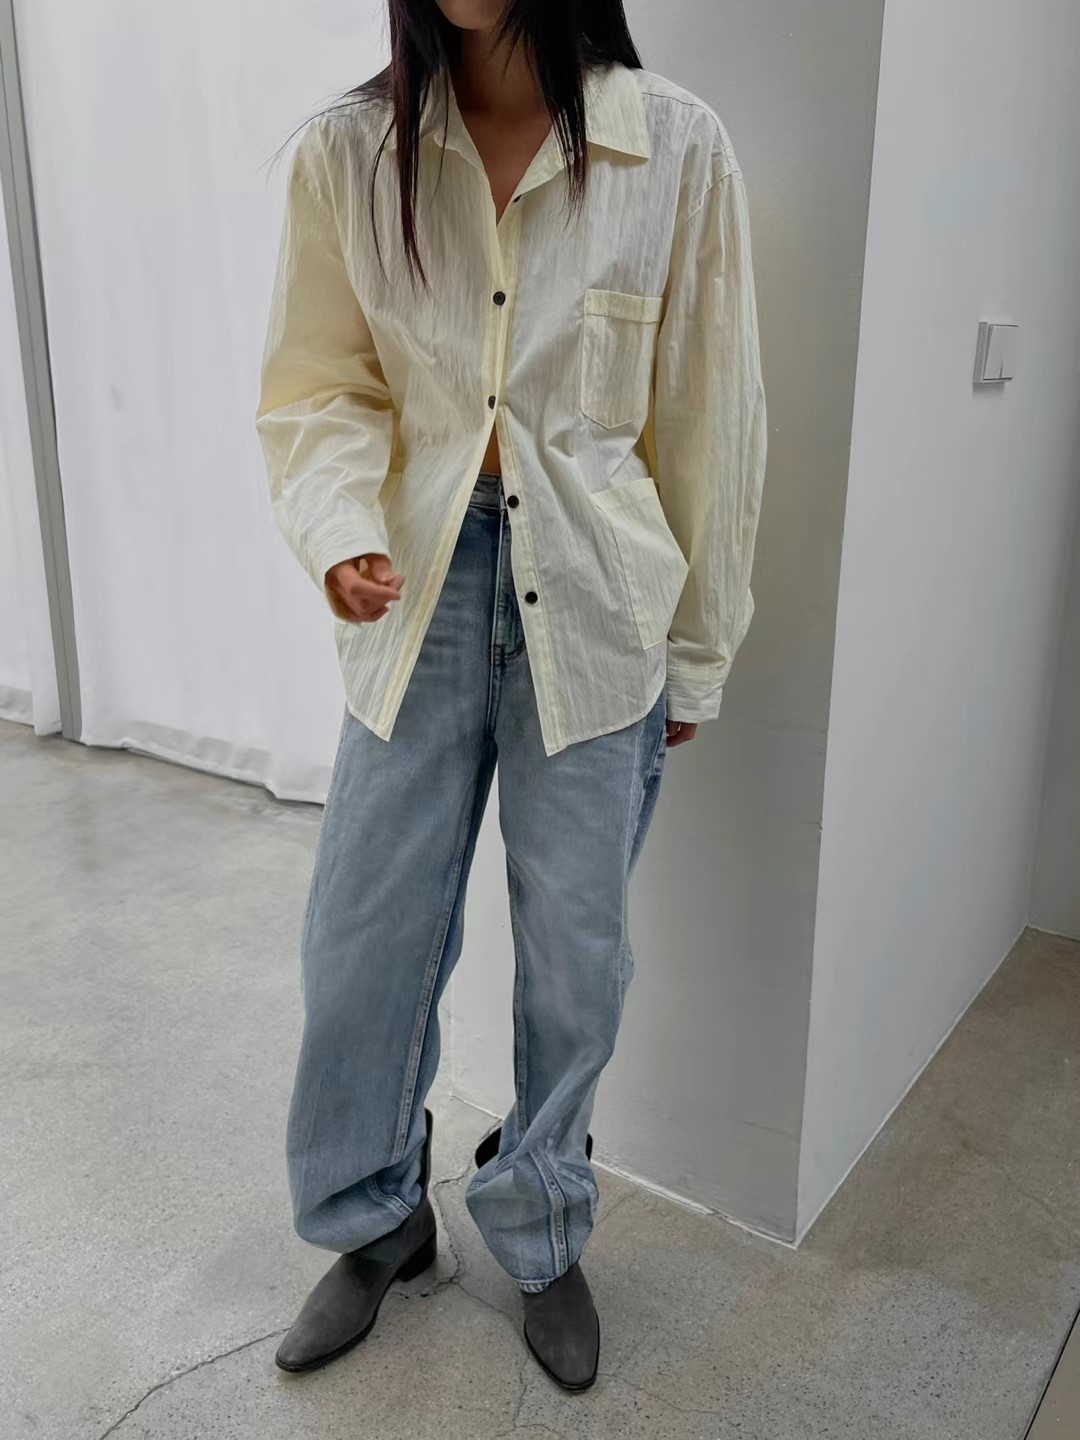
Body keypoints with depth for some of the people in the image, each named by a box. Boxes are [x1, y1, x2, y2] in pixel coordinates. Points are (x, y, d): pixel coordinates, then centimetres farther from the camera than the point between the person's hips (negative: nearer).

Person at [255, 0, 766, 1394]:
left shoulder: (676, 149, -4)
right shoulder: (347, 152, -1)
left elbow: (705, 418, 0)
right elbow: (318, 387, 3)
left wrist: (697, 648, 4)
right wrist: (341, 530, -18)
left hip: (593, 606, 0)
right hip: (420, 592, 1)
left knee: (574, 956, 10)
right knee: (363, 941, 8)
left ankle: (542, 1236, 38)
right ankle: (376, 1222, 37)